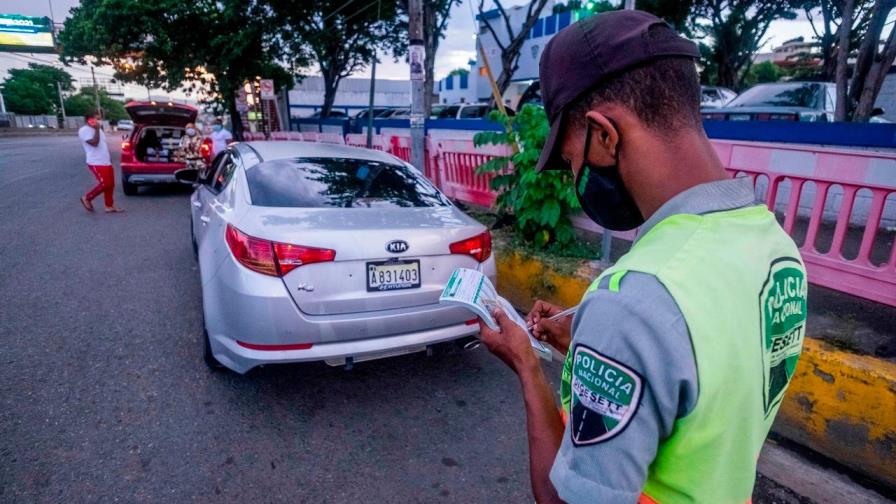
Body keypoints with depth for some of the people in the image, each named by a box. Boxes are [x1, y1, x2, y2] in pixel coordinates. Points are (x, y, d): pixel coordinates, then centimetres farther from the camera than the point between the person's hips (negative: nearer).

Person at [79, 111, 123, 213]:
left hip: (106, 162, 9)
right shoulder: (84, 130, -10)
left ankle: (109, 206, 16)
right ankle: (87, 198, 6)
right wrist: (97, 129, -18)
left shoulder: (97, 129, 18)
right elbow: (94, 143, -23)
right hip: (96, 163, -9)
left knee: (110, 185, 8)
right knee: (105, 184, -14)